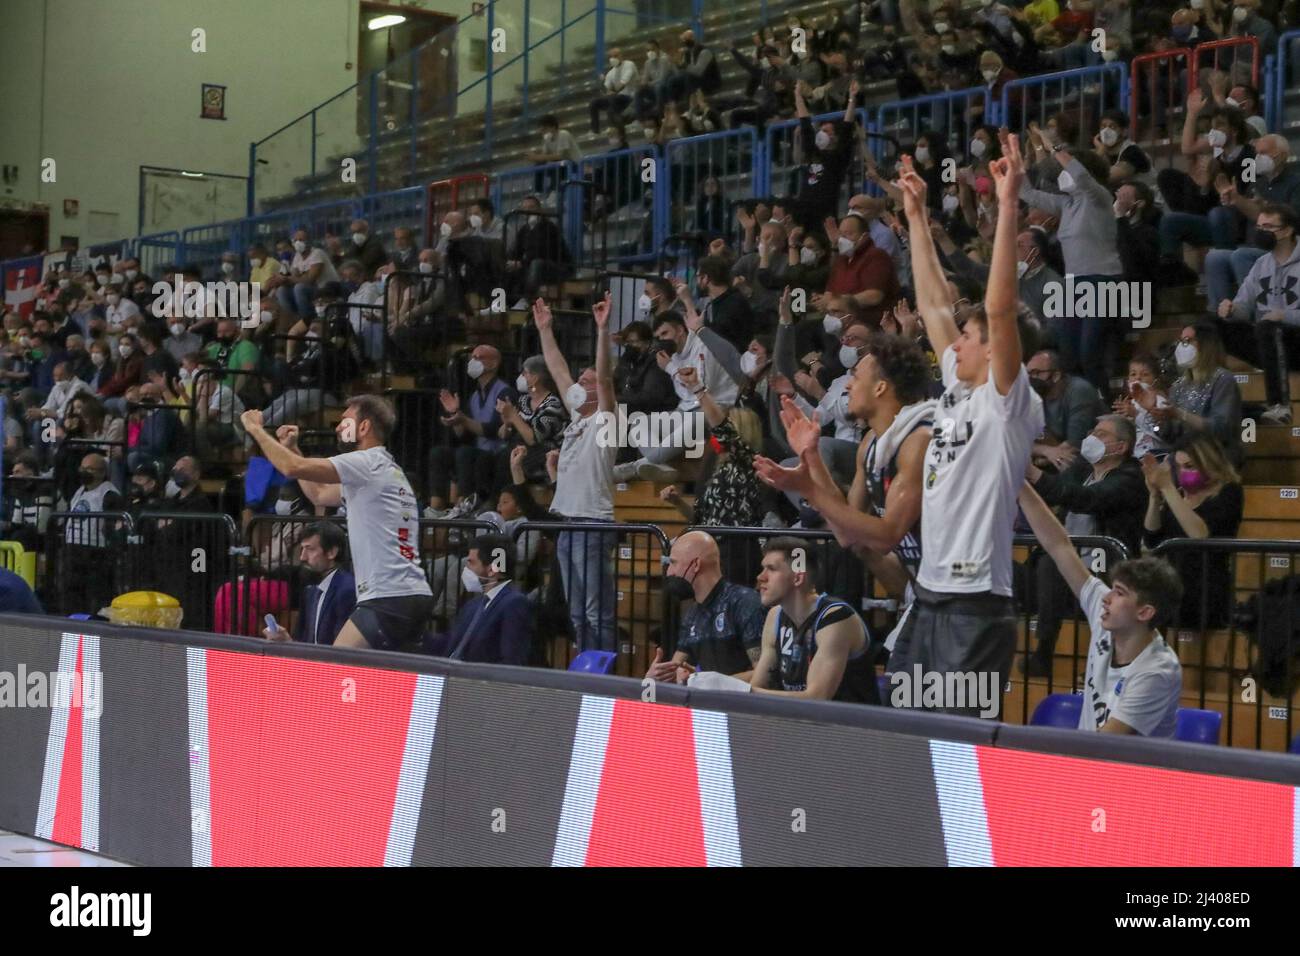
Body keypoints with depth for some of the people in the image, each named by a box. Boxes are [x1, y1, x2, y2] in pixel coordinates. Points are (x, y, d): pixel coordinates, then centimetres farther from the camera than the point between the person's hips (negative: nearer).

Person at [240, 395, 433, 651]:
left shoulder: (370, 462, -6)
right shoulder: (390, 469, 24)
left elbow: (293, 468, -13)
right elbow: (319, 494, 34)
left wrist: (256, 429, 1)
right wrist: (292, 447, 31)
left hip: (388, 599, -10)